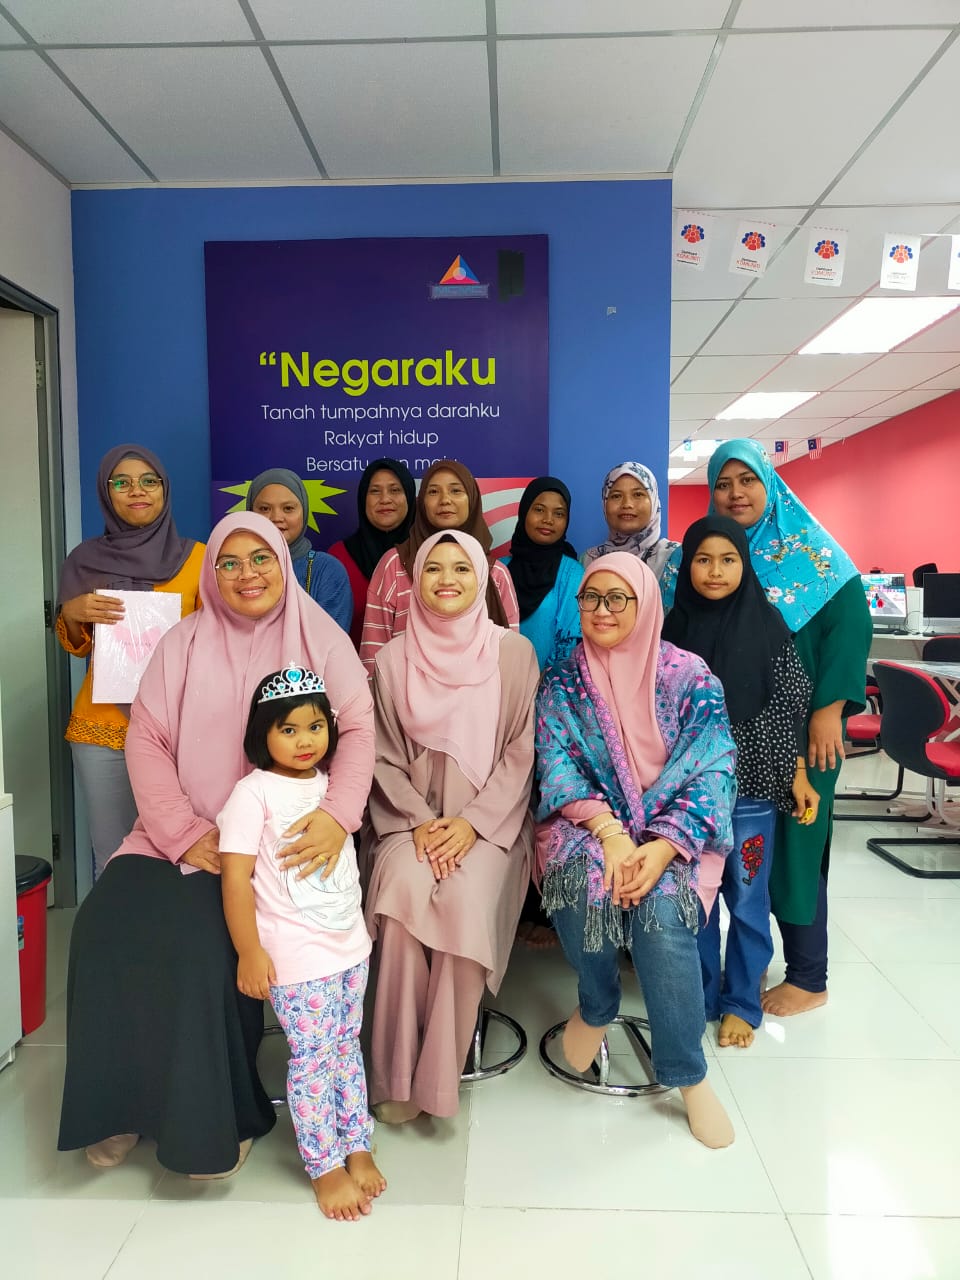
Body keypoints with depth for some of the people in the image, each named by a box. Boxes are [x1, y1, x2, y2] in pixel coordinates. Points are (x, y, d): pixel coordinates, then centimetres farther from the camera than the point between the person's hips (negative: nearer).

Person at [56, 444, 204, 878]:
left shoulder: (196, 557, 0)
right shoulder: (85, 560, 5)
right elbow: (78, 648, 13)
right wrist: (71, 614, -8)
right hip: (102, 726, 2)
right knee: (112, 857, 5)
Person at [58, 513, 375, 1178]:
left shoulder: (321, 640, 2)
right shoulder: (185, 642, 7)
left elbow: (358, 730, -7)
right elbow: (146, 740, 2)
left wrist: (338, 814, -25)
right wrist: (186, 834, -12)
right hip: (184, 833, 3)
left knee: (204, 936, -25)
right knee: (108, 922, -19)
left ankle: (221, 1117, -1)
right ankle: (122, 1104, 4)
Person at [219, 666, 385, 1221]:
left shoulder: (333, 783, 6)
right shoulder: (254, 792, -14)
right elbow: (235, 876, -15)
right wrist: (249, 952, -16)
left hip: (351, 945, 6)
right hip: (296, 957, -6)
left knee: (347, 1048, 17)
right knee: (313, 1058, 4)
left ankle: (358, 1148, 33)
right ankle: (326, 1169, 22)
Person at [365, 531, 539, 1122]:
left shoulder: (514, 652, 1)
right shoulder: (394, 658, 6)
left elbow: (521, 752, -2)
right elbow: (386, 757, 5)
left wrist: (472, 823, -12)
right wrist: (419, 823, -10)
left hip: (490, 820, -1)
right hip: (414, 817, 2)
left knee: (466, 900, -29)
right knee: (405, 892, -28)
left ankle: (441, 1074, -11)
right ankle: (398, 1073, -11)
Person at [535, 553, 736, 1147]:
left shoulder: (690, 677, -2)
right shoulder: (562, 681, 3)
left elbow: (712, 772, -8)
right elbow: (556, 764, -6)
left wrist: (662, 847, -23)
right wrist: (610, 832, -23)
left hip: (672, 834, -1)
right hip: (587, 826, 1)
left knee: (661, 907, -31)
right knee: (583, 879, -32)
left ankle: (690, 1076, -7)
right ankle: (597, 1007, 0)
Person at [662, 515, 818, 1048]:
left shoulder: (767, 625, -5)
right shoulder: (674, 627, 1)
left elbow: (791, 706, -2)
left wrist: (798, 775, -3)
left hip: (750, 784, -2)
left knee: (747, 898, 9)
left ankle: (741, 1003, 27)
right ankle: (700, 996, 29)